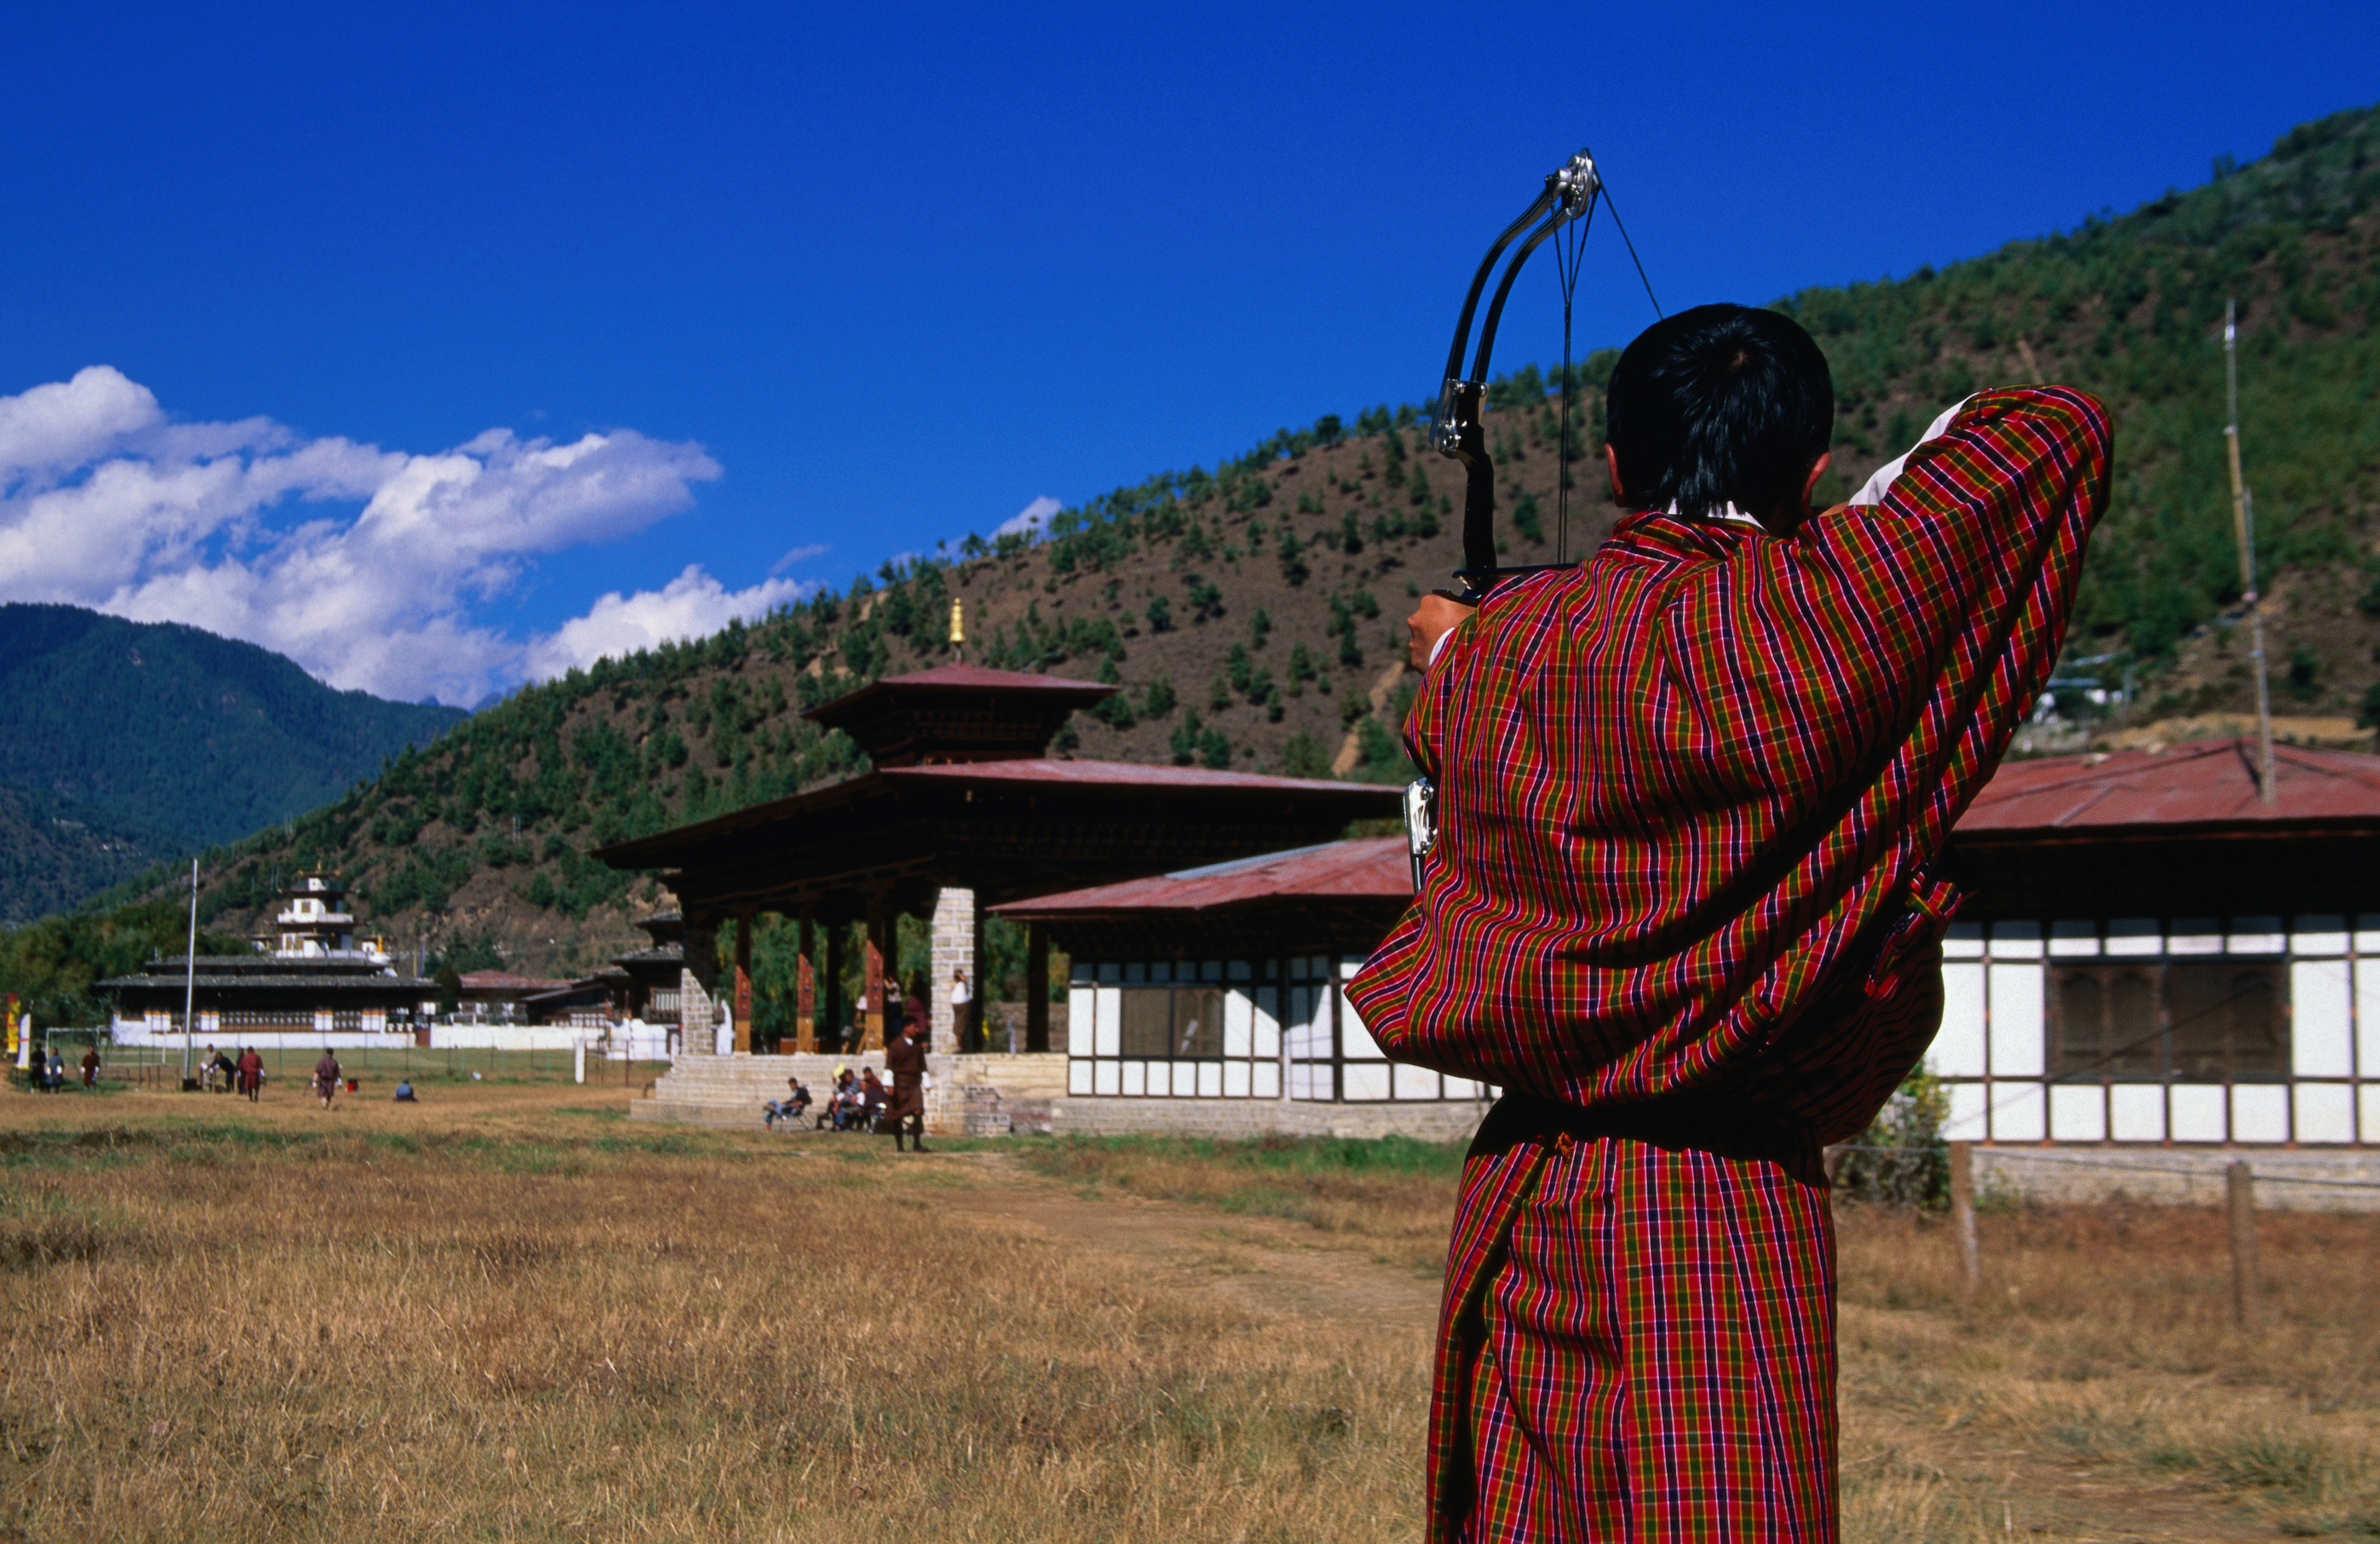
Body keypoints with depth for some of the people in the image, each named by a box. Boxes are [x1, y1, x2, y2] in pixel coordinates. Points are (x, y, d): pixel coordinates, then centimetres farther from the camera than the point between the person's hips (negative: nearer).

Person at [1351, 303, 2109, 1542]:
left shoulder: (1503, 645, 6)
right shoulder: (1807, 615, -12)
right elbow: (2061, 431, -3)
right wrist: (1937, 456, 16)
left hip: (1517, 1203, 6)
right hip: (1723, 1212, -6)